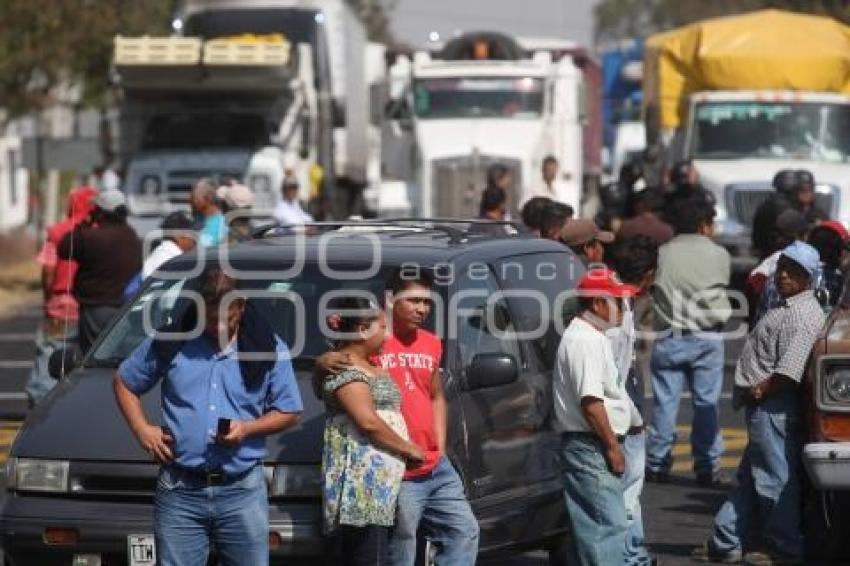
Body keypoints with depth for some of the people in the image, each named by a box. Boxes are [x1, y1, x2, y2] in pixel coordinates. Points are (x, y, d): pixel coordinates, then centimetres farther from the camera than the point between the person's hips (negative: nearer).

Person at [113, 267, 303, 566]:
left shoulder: (269, 349, 2)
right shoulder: (170, 343, 1)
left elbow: (289, 412, 7)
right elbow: (123, 382, 15)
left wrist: (247, 428, -11)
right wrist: (142, 429, 1)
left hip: (242, 492, 0)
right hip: (179, 491, 0)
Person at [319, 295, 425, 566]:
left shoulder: (366, 367, 24)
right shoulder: (345, 368, -8)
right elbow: (368, 422, -16)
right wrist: (410, 450, -7)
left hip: (382, 479, 10)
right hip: (363, 478, -10)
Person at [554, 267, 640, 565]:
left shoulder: (590, 336, 18)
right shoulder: (584, 340, -16)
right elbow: (590, 401, -23)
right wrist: (612, 445, -19)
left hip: (590, 449, 11)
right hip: (591, 448, -11)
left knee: (585, 527, 14)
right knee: (608, 525, -13)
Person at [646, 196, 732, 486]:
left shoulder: (663, 253, 1)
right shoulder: (719, 255, 0)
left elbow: (651, 289, 8)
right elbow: (722, 289, 10)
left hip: (669, 338, 0)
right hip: (707, 339, 0)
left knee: (664, 402, 5)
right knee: (706, 403, 4)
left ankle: (657, 464, 6)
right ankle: (707, 467, 4)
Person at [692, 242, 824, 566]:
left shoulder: (804, 315, -16)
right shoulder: (787, 308, 18)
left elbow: (790, 369, -25)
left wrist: (761, 390, -16)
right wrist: (755, 392, 13)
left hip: (773, 406, -11)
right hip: (764, 408, 11)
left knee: (775, 480, -6)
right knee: (748, 479, 15)